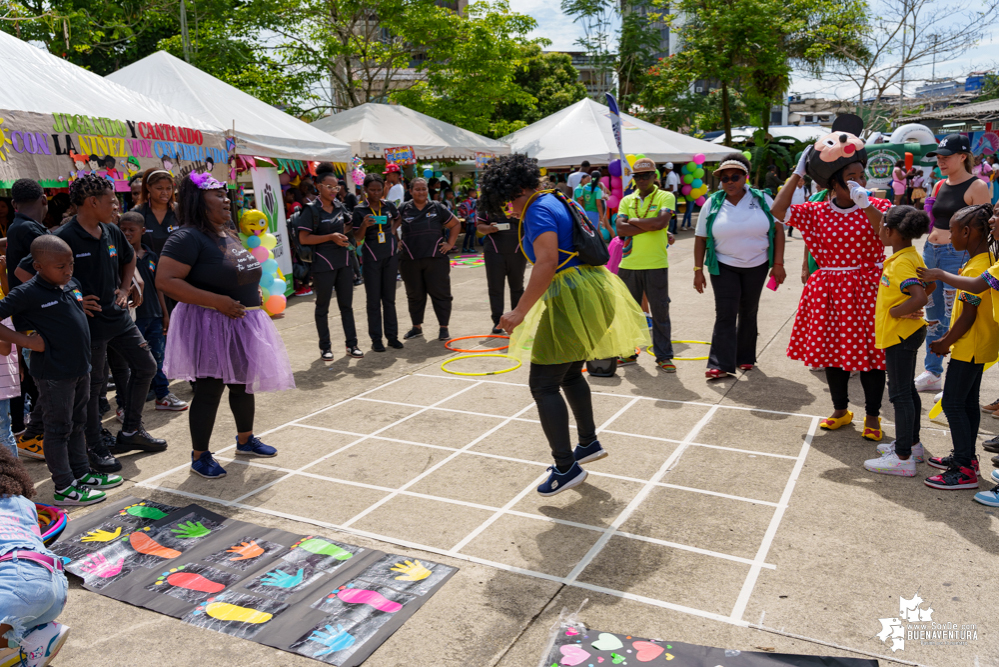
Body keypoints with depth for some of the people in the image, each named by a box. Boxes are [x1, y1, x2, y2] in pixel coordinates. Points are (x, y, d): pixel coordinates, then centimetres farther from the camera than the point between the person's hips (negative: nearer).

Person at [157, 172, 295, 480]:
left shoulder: (229, 234, 13)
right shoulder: (188, 237, -16)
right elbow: (165, 280, -24)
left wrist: (253, 293, 10)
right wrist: (216, 301, -27)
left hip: (243, 322, 9)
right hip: (210, 325, -9)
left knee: (243, 383, 18)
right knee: (210, 389, -2)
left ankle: (245, 440, 37)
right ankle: (200, 456, 13)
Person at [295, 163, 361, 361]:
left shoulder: (339, 206, 7)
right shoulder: (311, 210, -10)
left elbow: (348, 225, 25)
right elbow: (303, 238, -14)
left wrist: (344, 236, 5)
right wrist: (331, 237, -18)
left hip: (344, 261, 5)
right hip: (323, 263, -5)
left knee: (346, 305, 9)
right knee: (322, 306, 7)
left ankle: (352, 344, 16)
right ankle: (325, 346, 18)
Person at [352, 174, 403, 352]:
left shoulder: (389, 206, 3)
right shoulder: (359, 210, -5)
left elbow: (397, 218, 26)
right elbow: (357, 238, -7)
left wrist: (394, 230, 8)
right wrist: (364, 225, -25)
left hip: (390, 256, 3)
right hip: (371, 258, -2)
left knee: (389, 298, 9)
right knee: (373, 300, 2)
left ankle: (392, 336, 15)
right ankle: (376, 339, 8)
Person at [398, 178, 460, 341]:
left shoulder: (437, 208, 4)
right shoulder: (403, 209, 4)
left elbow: (455, 224, 13)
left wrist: (450, 243, 5)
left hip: (435, 259, -1)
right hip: (410, 261, 1)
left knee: (440, 293, -1)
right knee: (415, 295, 11)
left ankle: (444, 328, 9)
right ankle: (417, 327, 25)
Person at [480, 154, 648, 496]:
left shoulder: (538, 212, -14)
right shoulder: (554, 201, 17)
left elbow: (547, 263, -26)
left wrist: (520, 312, -27)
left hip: (573, 300, -11)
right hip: (590, 289, 11)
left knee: (543, 385, -4)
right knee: (570, 374, 25)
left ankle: (566, 468, 1)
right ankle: (589, 443, 38)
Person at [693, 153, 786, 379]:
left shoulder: (761, 199, -4)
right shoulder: (713, 204, -4)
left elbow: (778, 229, -2)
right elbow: (700, 238, -1)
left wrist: (778, 263, -7)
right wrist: (698, 270, -4)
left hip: (756, 266, 2)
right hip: (724, 267, -1)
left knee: (748, 312, 13)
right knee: (725, 314, -8)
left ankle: (745, 358, 26)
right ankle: (720, 364, -8)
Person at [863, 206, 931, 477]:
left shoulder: (901, 263, -24)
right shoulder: (912, 256, 8)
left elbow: (921, 297, -36)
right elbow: (927, 283, 23)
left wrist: (895, 311, -21)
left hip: (899, 334, -10)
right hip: (908, 333, 10)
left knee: (900, 394, -5)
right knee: (907, 390, 19)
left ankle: (903, 458, 0)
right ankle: (912, 444, 32)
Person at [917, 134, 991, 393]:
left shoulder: (976, 187, -8)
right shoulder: (940, 185, 13)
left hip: (958, 256, -7)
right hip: (931, 252, 7)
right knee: (933, 318, 12)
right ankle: (932, 374, 22)